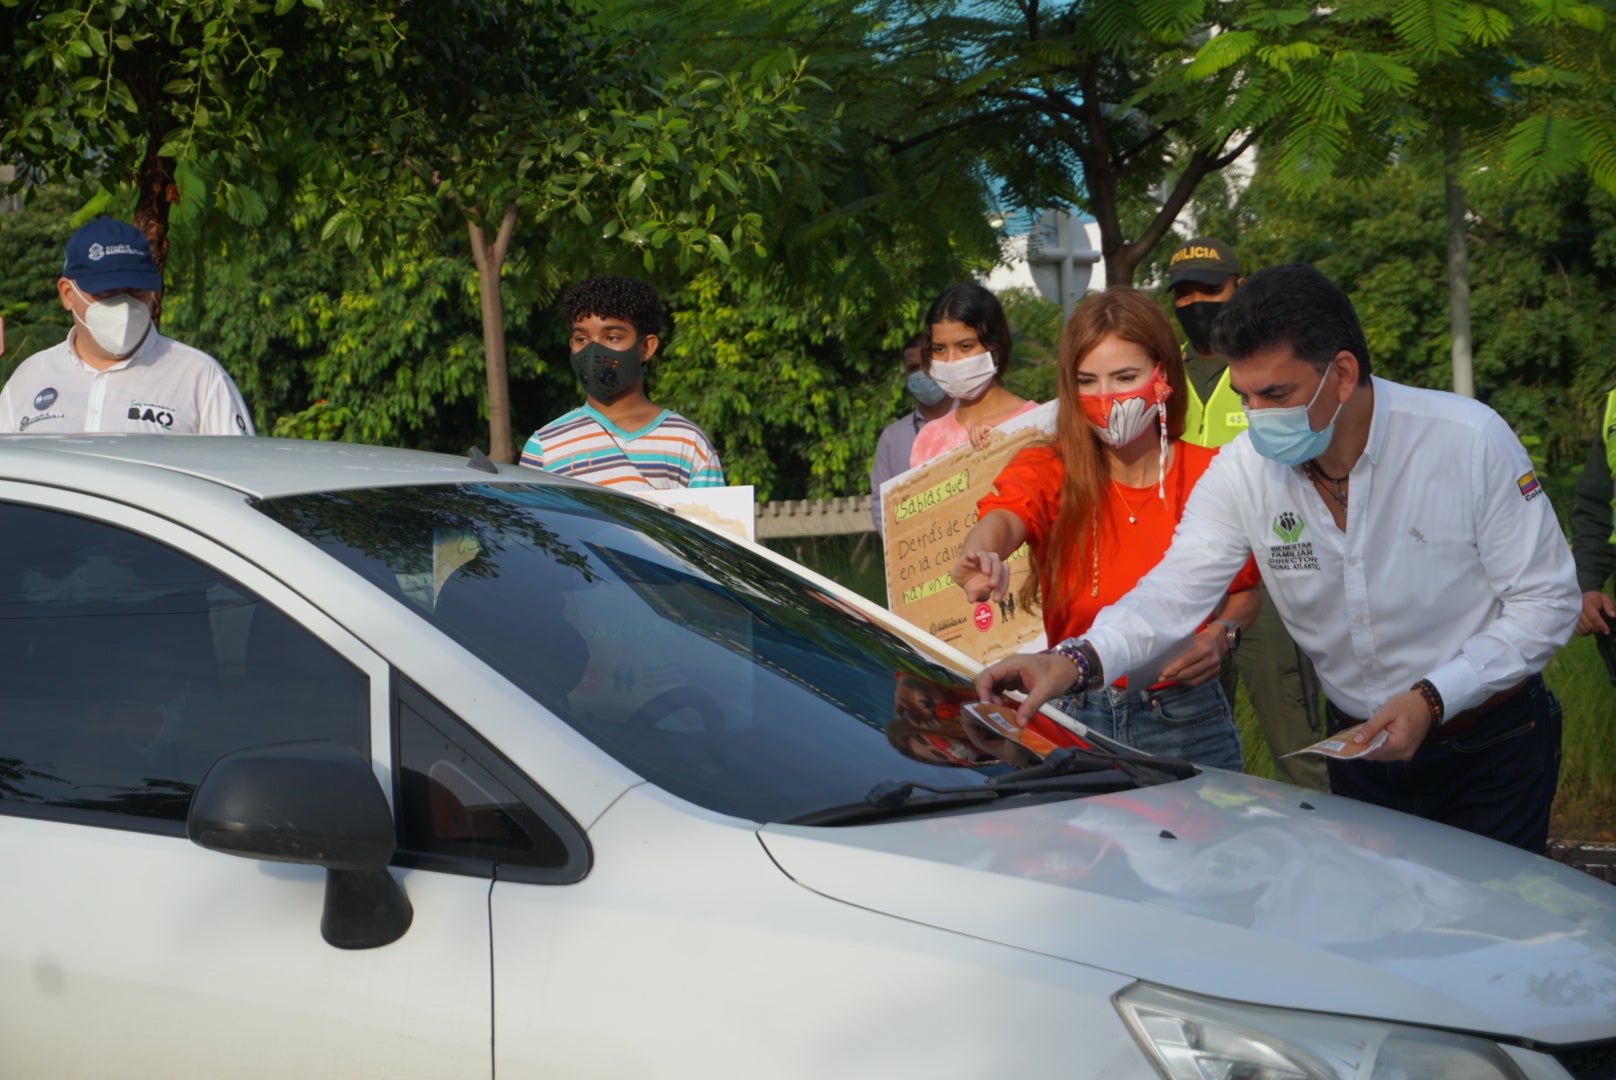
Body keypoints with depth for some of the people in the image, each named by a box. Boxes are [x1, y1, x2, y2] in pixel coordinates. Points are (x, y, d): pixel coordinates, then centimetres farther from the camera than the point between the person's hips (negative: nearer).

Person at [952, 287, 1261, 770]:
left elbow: (1248, 588, 12)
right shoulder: (1050, 470, -5)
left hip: (1189, 724, 0)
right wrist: (981, 554, -51)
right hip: (1076, 718, 0)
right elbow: (1005, 514, -28)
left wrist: (1222, 635, -9)